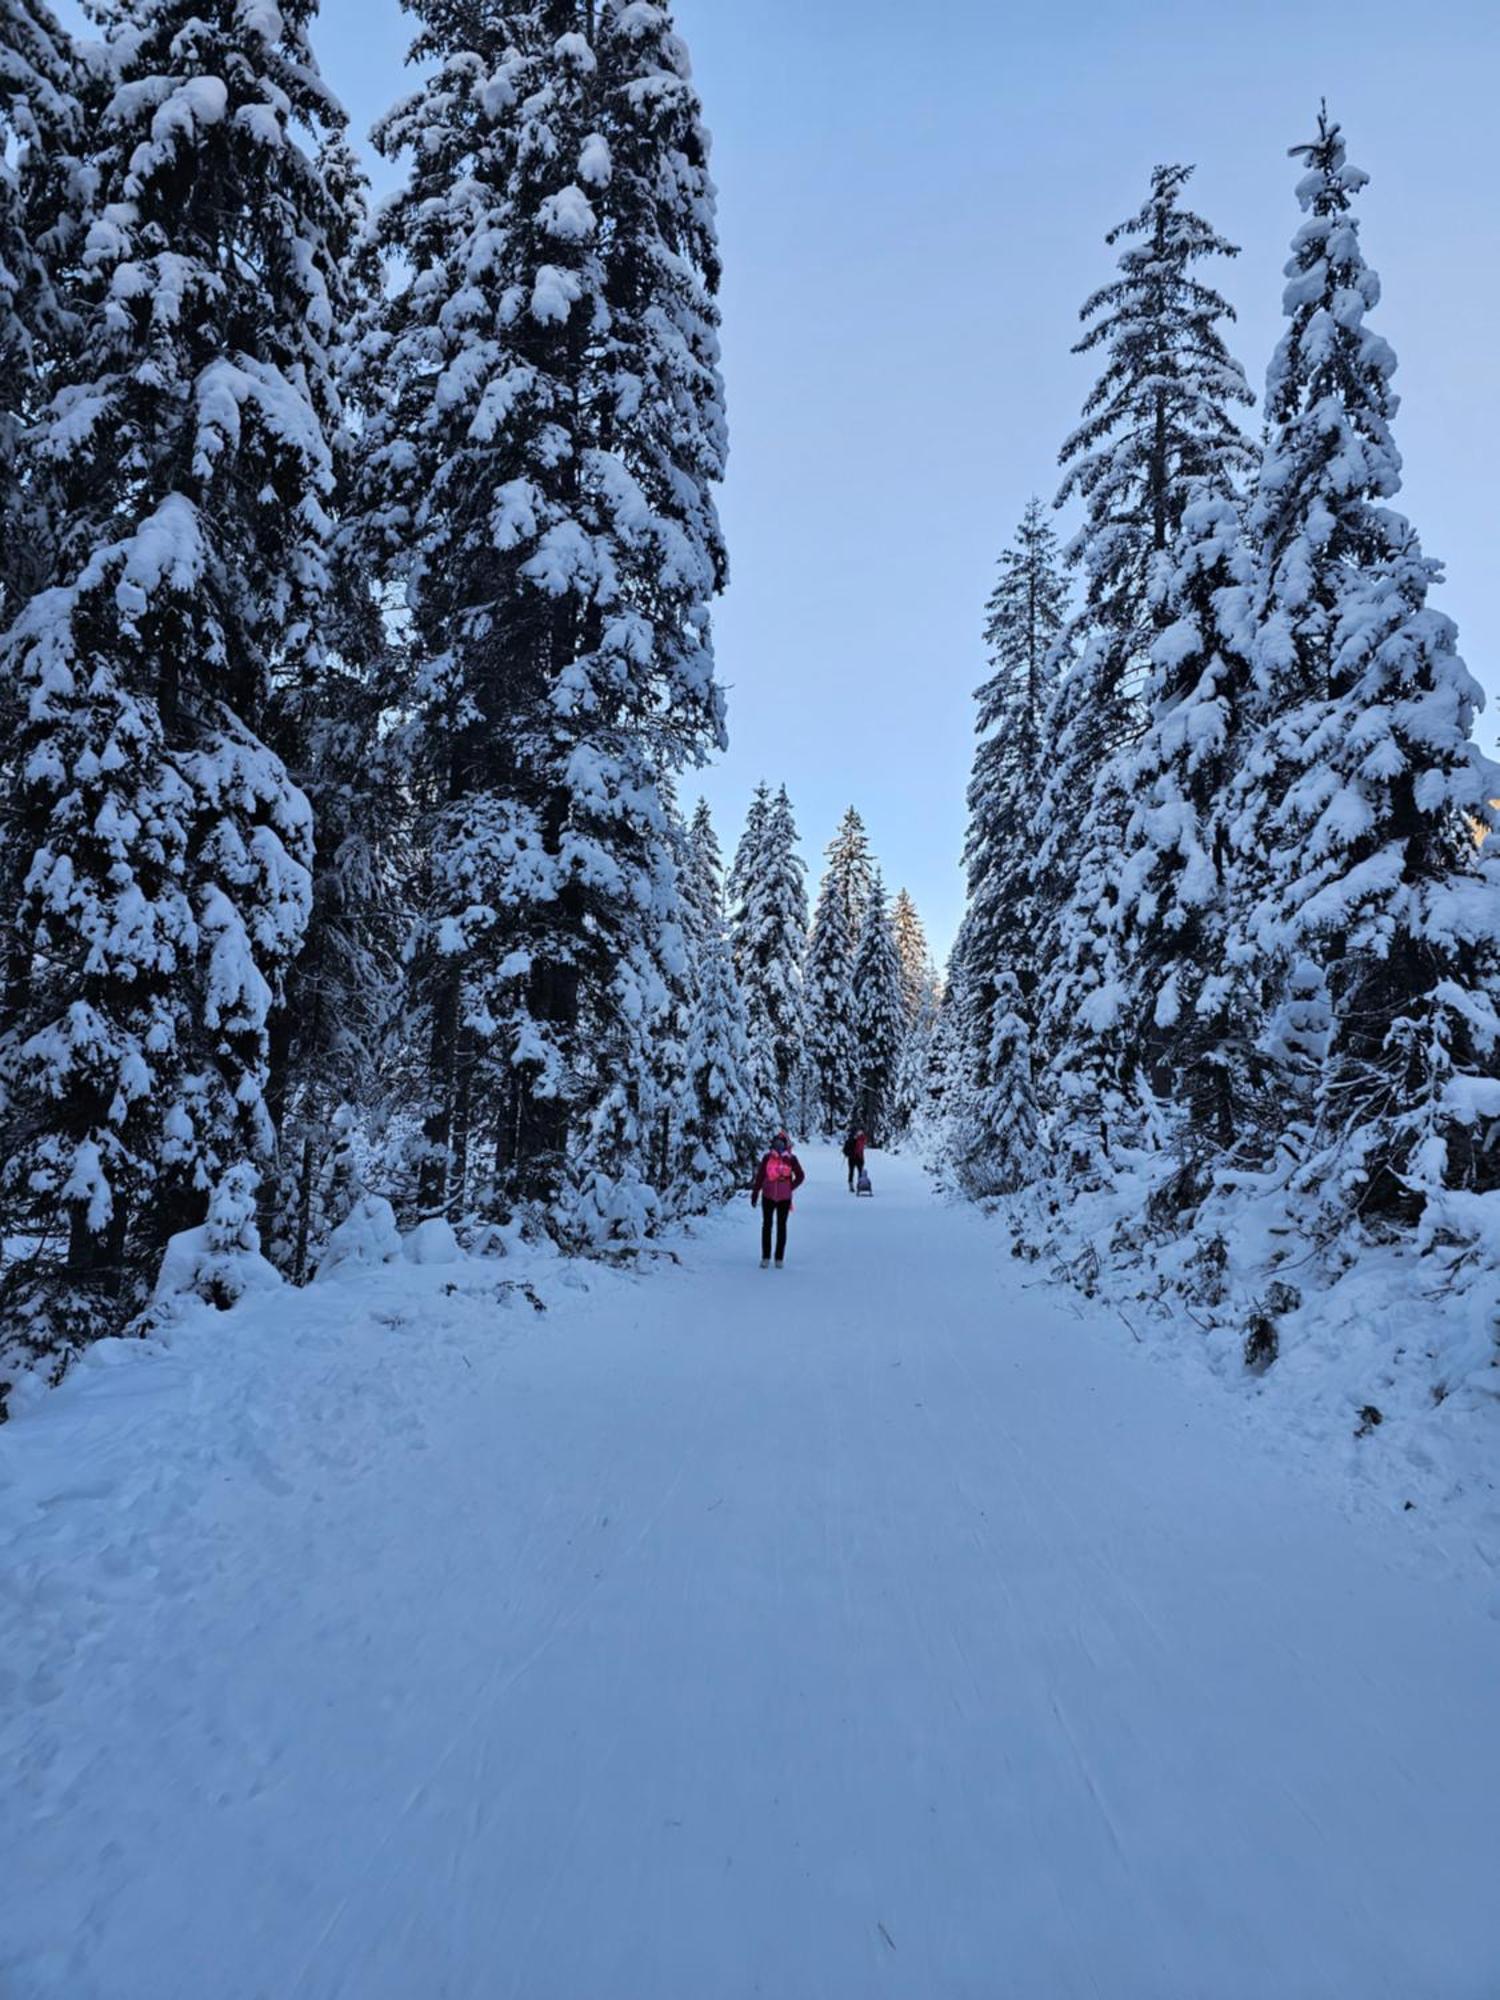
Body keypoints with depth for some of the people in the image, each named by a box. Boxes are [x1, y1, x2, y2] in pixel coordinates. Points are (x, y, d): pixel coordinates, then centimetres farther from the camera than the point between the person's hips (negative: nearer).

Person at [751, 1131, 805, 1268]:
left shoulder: (791, 1159, -5)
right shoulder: (767, 1158, -3)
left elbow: (800, 1176, 6)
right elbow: (759, 1177, 0)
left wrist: (790, 1188, -2)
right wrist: (754, 1195, -1)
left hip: (784, 1198, -1)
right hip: (768, 1197, 1)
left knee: (781, 1227, 7)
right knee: (767, 1225, 6)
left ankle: (779, 1258, 15)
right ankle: (765, 1257, 14)